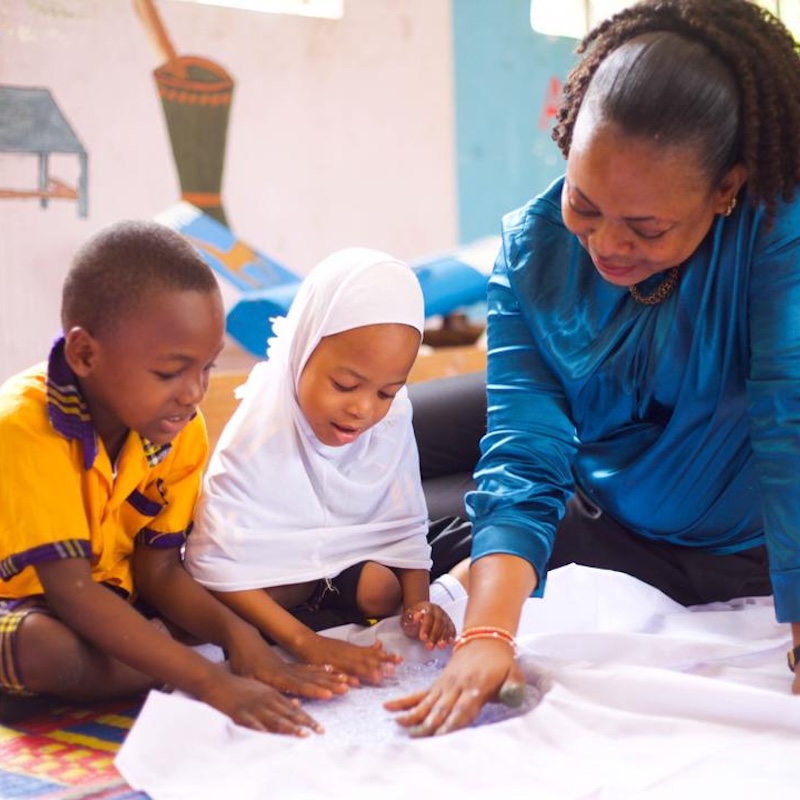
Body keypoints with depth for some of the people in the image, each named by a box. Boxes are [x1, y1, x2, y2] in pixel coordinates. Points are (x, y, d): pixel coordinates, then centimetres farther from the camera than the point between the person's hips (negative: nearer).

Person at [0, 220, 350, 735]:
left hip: (113, 601, 5)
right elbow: (71, 590, -35)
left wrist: (237, 634, -29)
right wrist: (211, 681, -42)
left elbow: (158, 570, -9)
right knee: (45, 648, -39)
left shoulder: (182, 429, -11)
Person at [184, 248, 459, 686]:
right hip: (274, 567, -4)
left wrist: (418, 602, -27)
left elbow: (405, 525, -8)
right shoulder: (255, 436, -32)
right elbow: (217, 566, -32)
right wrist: (307, 643, -41)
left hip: (355, 551, 4)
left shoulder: (392, 417, -19)